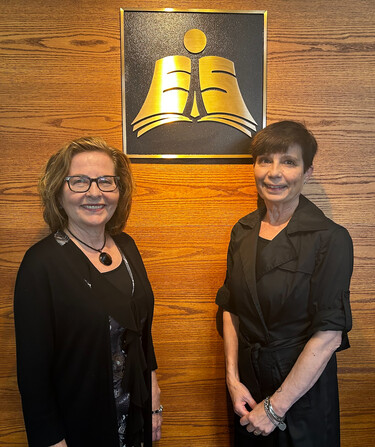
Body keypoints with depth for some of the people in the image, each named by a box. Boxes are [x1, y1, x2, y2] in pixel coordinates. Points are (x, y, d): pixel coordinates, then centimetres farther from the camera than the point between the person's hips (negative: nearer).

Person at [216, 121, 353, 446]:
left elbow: (329, 335, -19)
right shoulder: (243, 231, -1)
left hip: (302, 388, -4)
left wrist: (275, 407, -16)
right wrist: (233, 379, -5)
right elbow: (230, 309, 3)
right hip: (247, 382, 5)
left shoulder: (331, 239, -17)